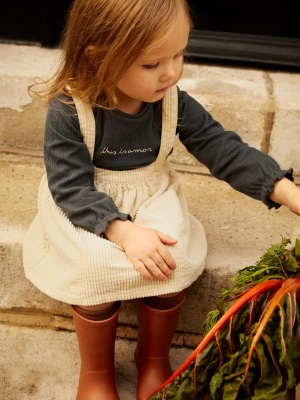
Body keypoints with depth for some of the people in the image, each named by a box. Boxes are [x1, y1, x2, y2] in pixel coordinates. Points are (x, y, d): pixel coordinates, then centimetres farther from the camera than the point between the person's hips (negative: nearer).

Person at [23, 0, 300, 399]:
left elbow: (225, 150, -8)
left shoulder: (173, 104, -11)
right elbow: (71, 187, -21)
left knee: (175, 260, -22)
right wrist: (125, 232, -36)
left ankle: (153, 357, 9)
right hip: (87, 209, -2)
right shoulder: (69, 111, -21)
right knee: (98, 266, -27)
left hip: (152, 199, 3)